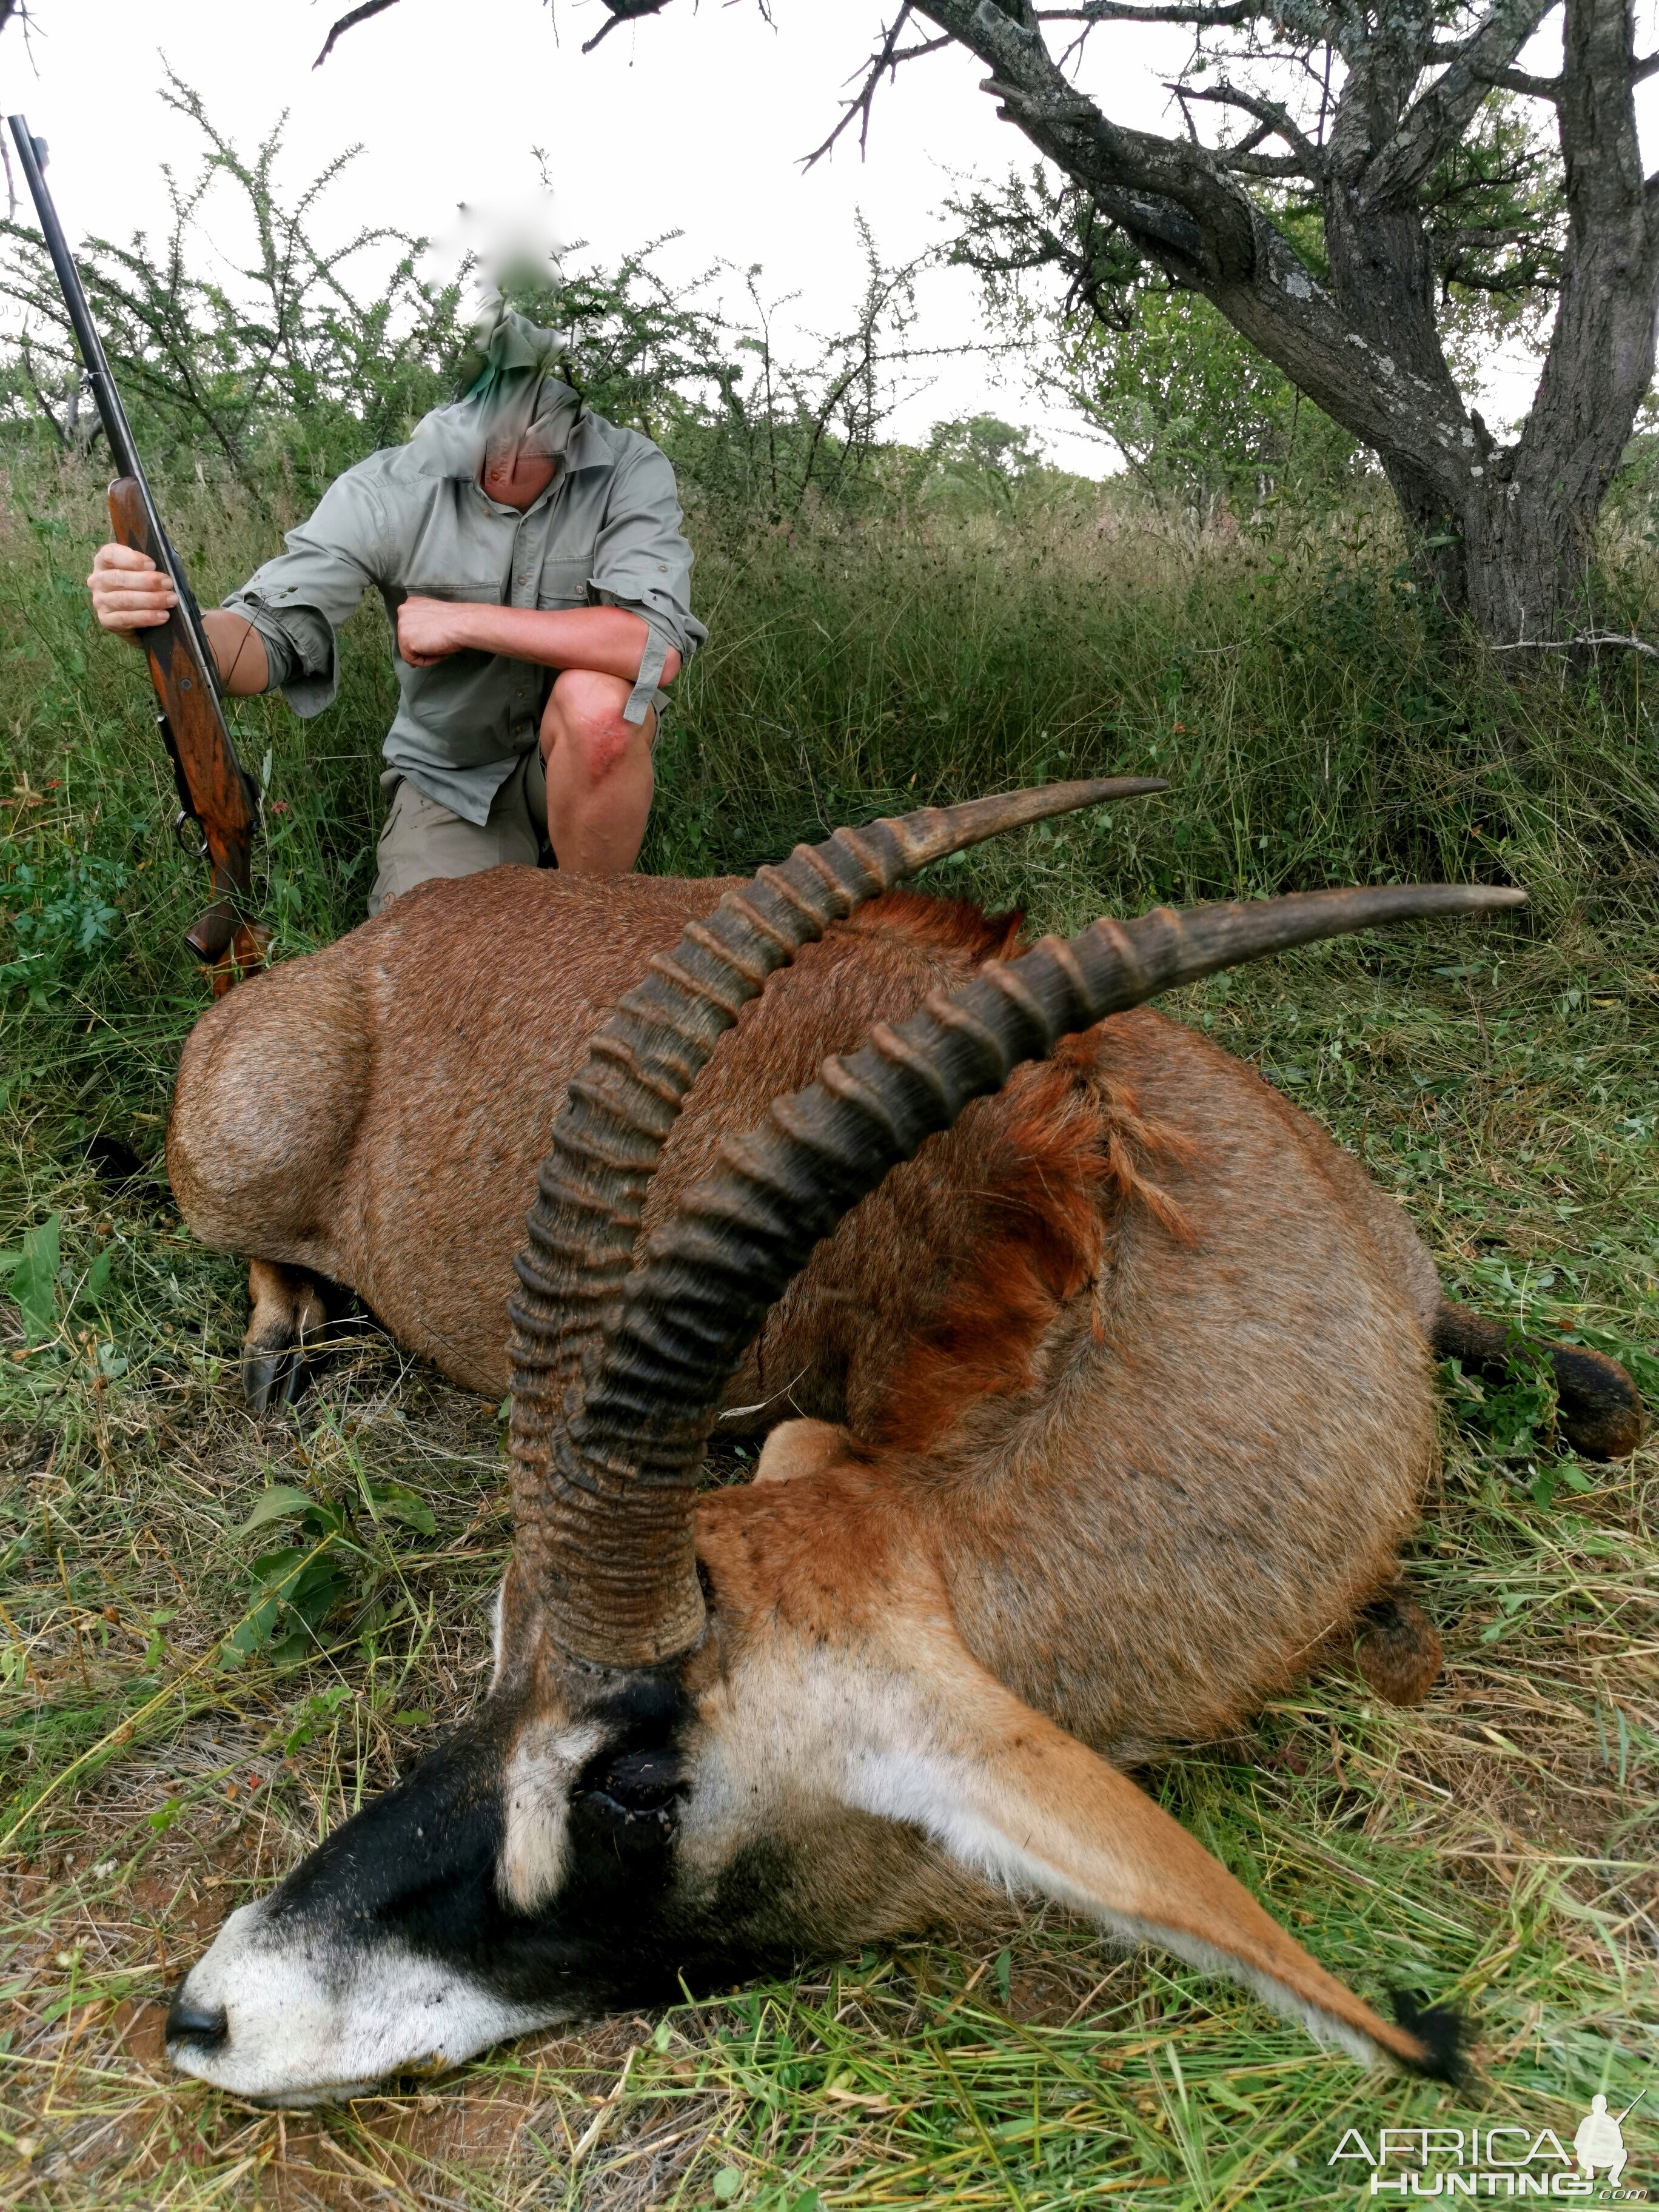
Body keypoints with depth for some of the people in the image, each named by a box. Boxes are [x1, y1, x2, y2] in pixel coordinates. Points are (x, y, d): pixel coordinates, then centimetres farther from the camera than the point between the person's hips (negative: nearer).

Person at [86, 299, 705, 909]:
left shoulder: (631, 471, -16)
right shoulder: (389, 491, -13)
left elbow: (658, 648, -31)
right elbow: (271, 635, -14)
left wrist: (463, 621, -26)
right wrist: (164, 626, -38)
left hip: (590, 756, -1)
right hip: (448, 777, 1)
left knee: (596, 699, -33)